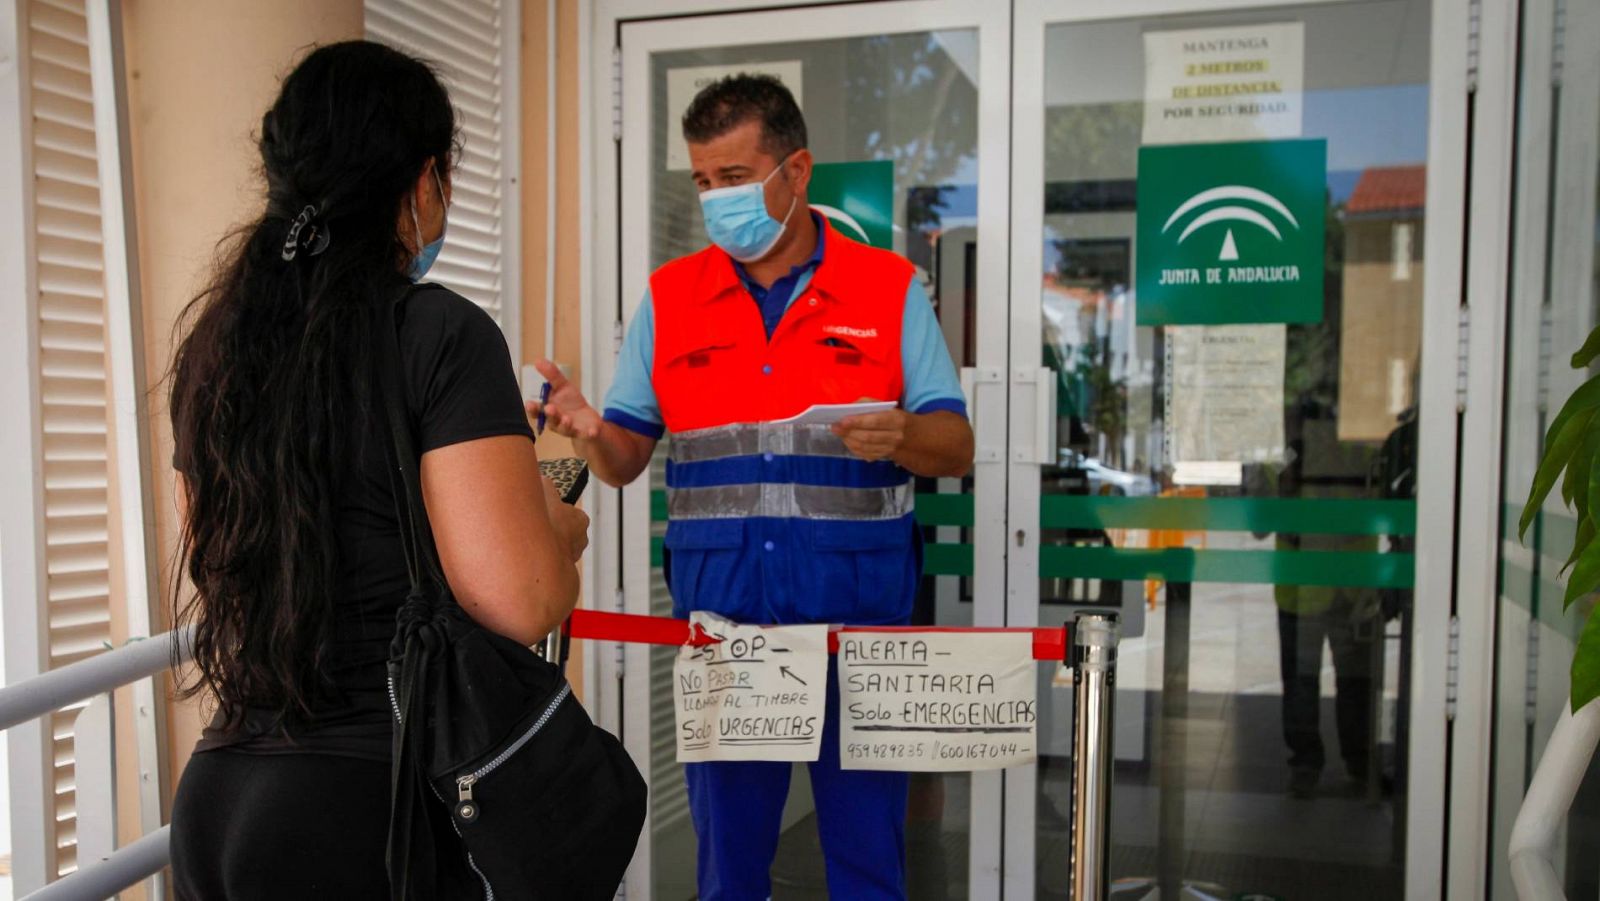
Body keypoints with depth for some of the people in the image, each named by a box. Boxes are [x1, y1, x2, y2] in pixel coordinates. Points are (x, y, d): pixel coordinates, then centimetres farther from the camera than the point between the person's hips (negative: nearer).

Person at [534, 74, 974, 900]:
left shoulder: (889, 289, 3)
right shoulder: (668, 298, 9)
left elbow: (956, 449, 0)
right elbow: (626, 460, 8)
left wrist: (900, 436, -21)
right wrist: (591, 432, -14)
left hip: (857, 602, -1)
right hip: (718, 605, 2)